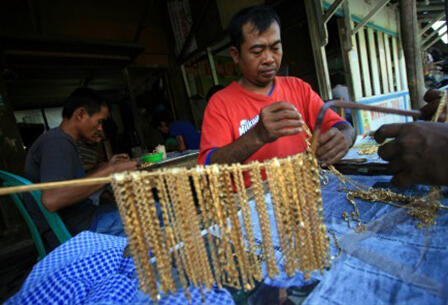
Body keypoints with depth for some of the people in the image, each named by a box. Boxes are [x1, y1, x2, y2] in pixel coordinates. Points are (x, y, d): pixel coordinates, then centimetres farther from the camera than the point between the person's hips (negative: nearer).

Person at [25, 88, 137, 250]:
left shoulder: (60, 140, 14)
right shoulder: (57, 141, -17)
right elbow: (51, 199, -32)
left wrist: (106, 166, 11)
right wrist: (110, 171, -28)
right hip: (74, 234, -10)